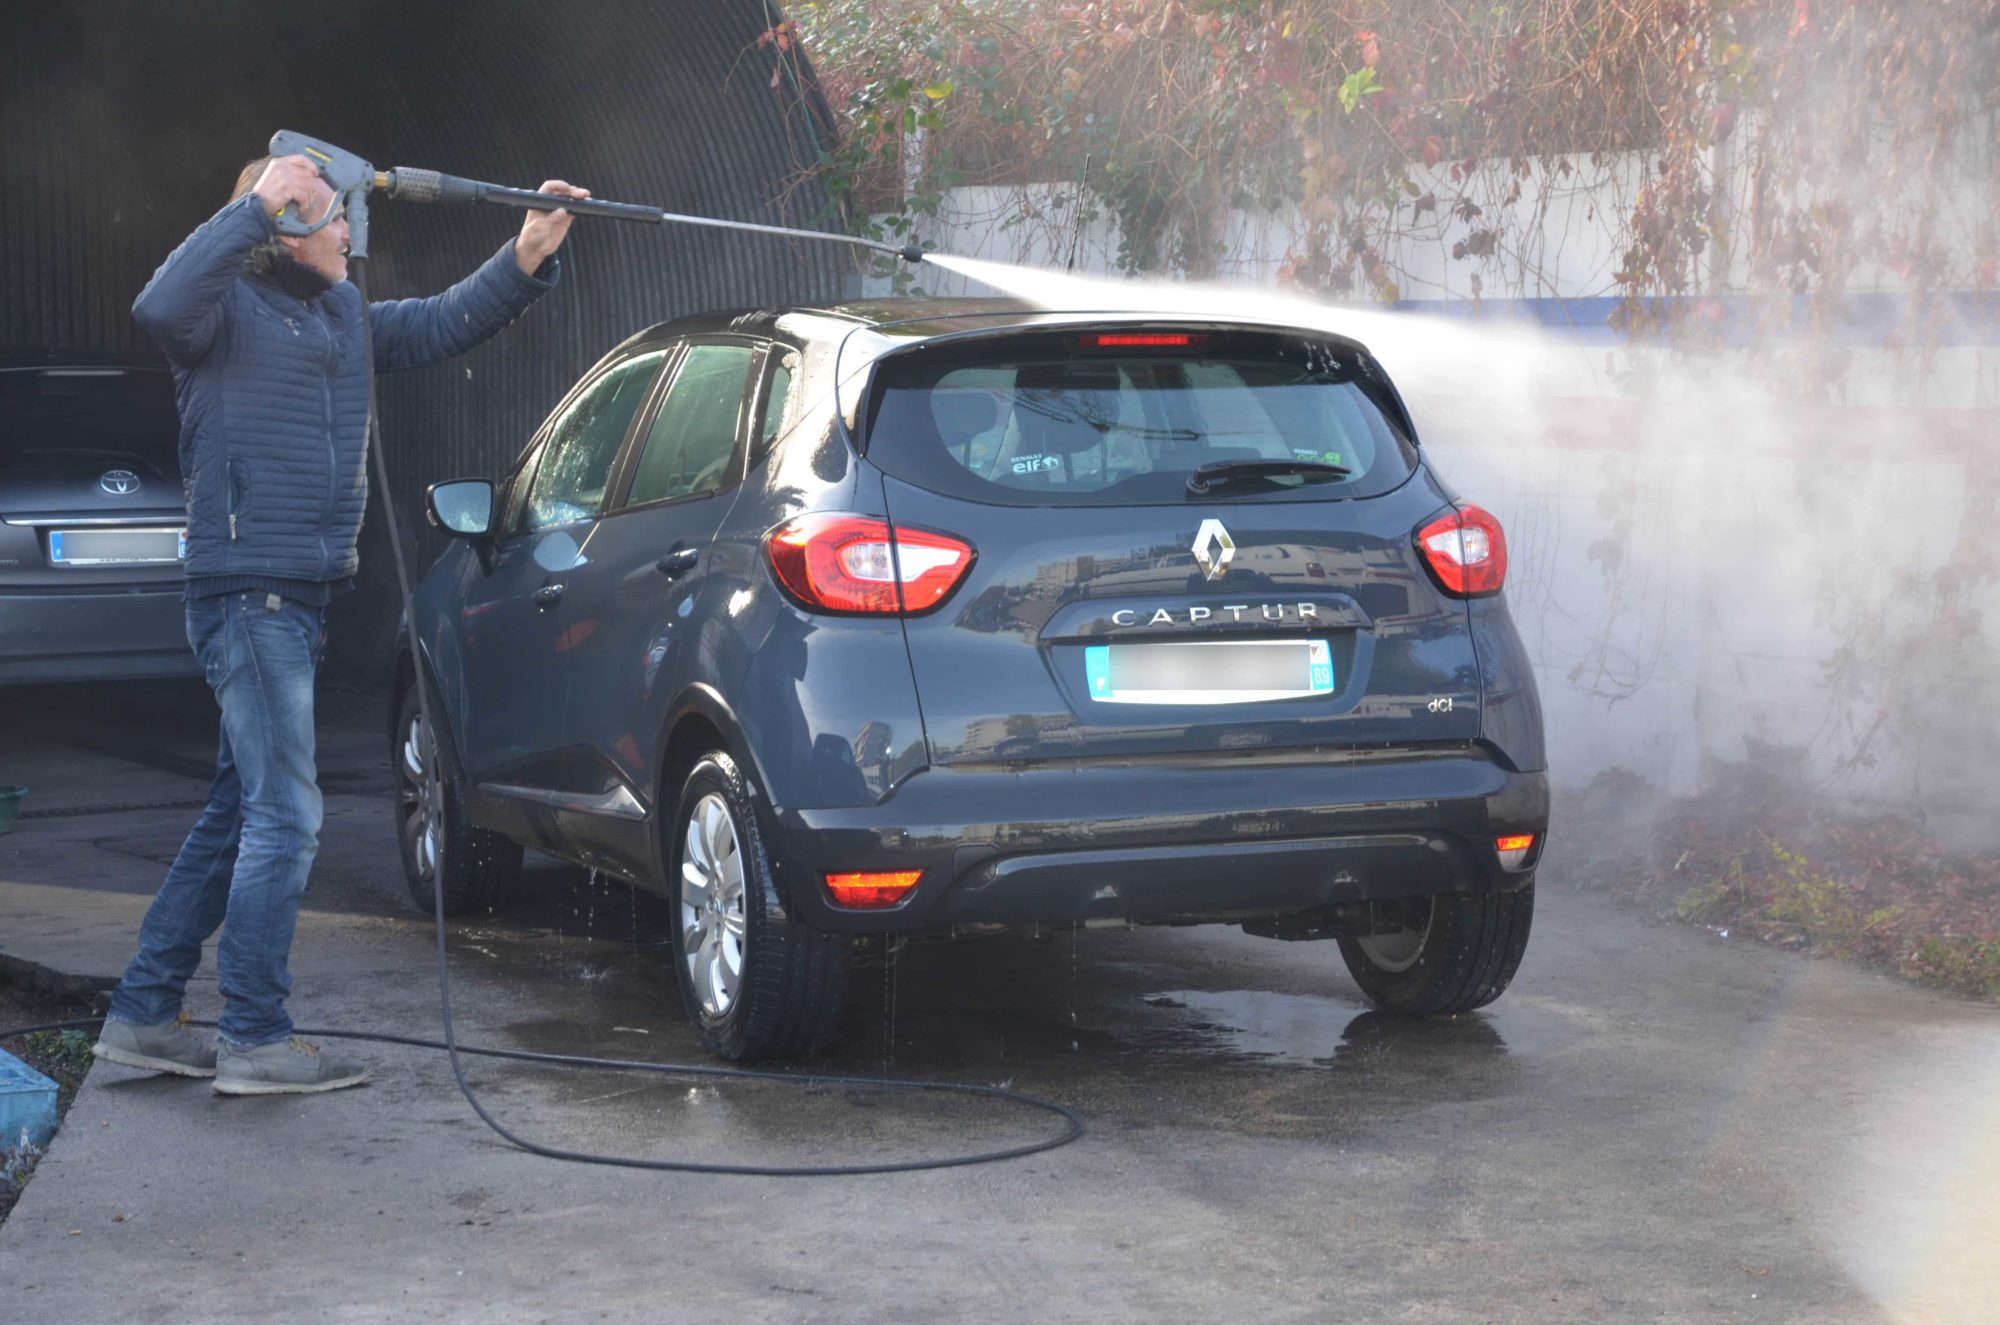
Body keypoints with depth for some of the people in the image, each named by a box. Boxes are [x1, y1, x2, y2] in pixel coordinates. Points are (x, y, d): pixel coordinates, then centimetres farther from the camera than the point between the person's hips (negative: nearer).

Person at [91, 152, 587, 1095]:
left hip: (299, 597, 10)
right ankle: (254, 1042, -4)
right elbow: (160, 306, -30)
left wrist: (525, 260, 8)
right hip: (246, 592, -10)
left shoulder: (341, 313, 17)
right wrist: (258, 204, -29)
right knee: (284, 818, -9)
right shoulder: (230, 309, -9)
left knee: (238, 815, 13)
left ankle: (142, 1016, 21)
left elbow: (440, 325, 23)